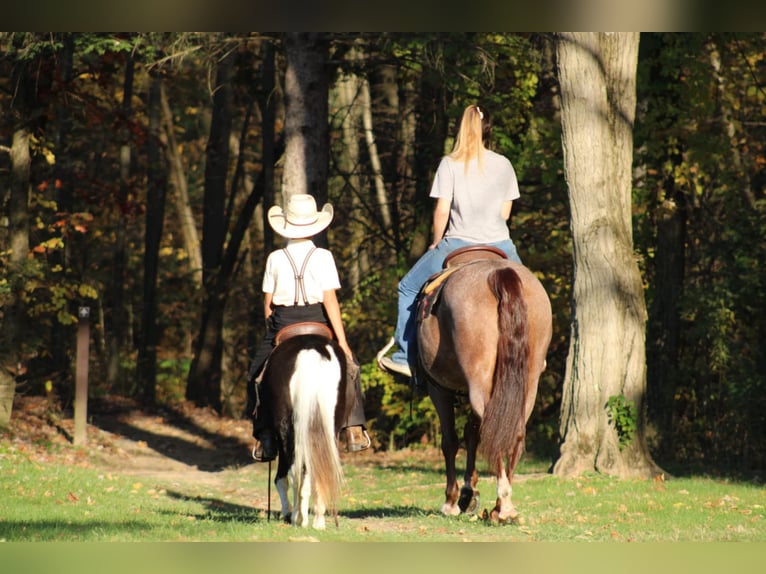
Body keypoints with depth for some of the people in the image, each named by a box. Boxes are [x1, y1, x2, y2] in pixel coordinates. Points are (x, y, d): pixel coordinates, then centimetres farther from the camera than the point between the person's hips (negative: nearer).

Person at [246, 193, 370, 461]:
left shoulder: (275, 258, -1)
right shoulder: (322, 257, -6)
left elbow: (267, 302, 1)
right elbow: (330, 301, -11)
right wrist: (342, 341, -11)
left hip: (281, 327, 1)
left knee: (258, 376, 18)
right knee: (348, 366, 20)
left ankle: (265, 439, 9)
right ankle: (354, 429, 9)